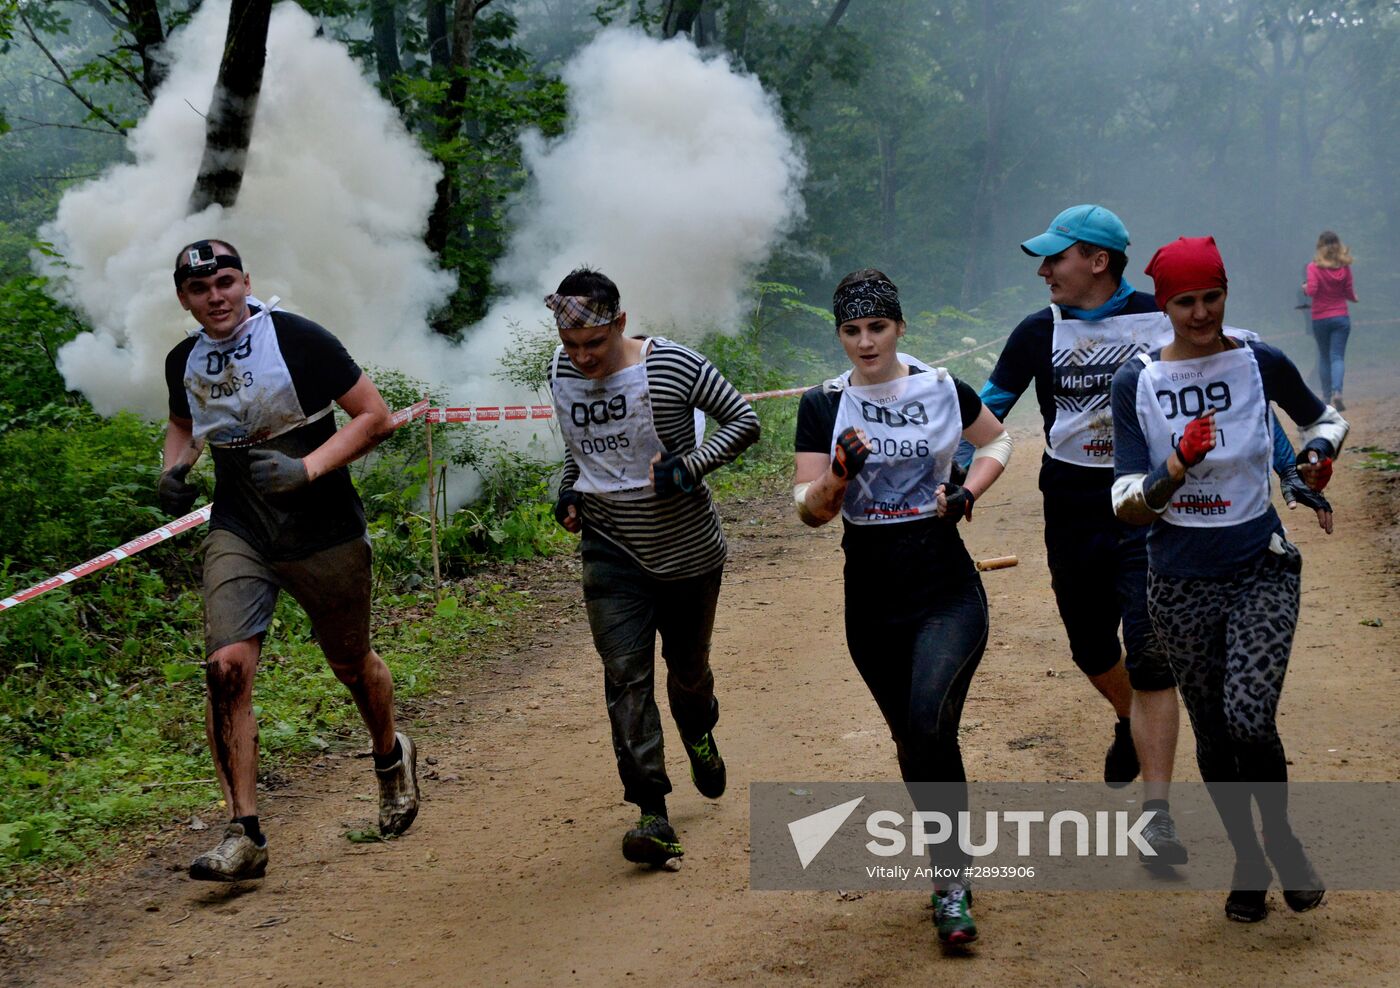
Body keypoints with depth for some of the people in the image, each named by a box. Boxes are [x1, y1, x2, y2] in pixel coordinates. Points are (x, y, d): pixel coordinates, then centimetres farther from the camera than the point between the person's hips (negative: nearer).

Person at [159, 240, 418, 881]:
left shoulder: (297, 340, -13)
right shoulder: (184, 364, 4)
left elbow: (375, 416, -10)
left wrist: (307, 469, -22)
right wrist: (174, 469, 4)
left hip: (323, 531, -3)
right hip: (237, 532, 3)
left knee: (352, 665, 12)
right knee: (227, 666, -16)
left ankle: (391, 757, 46)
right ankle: (244, 834, -11)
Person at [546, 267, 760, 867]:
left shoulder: (673, 366, -17)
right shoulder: (563, 372, -2)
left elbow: (744, 419, -8)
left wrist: (690, 467, -21)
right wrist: (568, 492, 2)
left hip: (688, 548, -2)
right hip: (612, 550, 2)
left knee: (688, 666, 16)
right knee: (625, 676, -10)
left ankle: (699, 735, 51)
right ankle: (652, 814, -8)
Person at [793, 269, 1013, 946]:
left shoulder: (942, 391, -2)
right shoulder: (822, 406, -1)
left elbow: (998, 441, 18)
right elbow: (810, 511, -3)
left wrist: (968, 493, 0)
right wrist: (840, 474, -23)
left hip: (947, 591, -2)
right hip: (871, 602, 2)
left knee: (929, 723, -23)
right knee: (912, 741, 10)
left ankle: (951, 882, -10)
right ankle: (953, 874, 29)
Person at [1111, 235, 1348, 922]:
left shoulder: (1261, 363, -3)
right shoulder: (1136, 382, -4)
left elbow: (1325, 419, 17)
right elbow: (1129, 507, -9)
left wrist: (1320, 454, -6)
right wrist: (1178, 467, -28)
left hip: (1260, 569, -1)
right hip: (1180, 582, 2)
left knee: (1249, 719, -18)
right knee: (1212, 733, 10)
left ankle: (1280, 835, 11)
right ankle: (1248, 859, 32)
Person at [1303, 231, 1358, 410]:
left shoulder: (1314, 267, -9)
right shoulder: (1344, 267, -3)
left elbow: (1312, 291, -19)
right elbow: (1350, 294, 0)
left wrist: (1305, 288, 3)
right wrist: (1354, 295, 23)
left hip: (1320, 319, 0)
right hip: (1341, 317, 1)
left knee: (1324, 357, 13)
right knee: (1338, 357, -2)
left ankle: (1327, 396, 17)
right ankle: (1337, 392, -24)